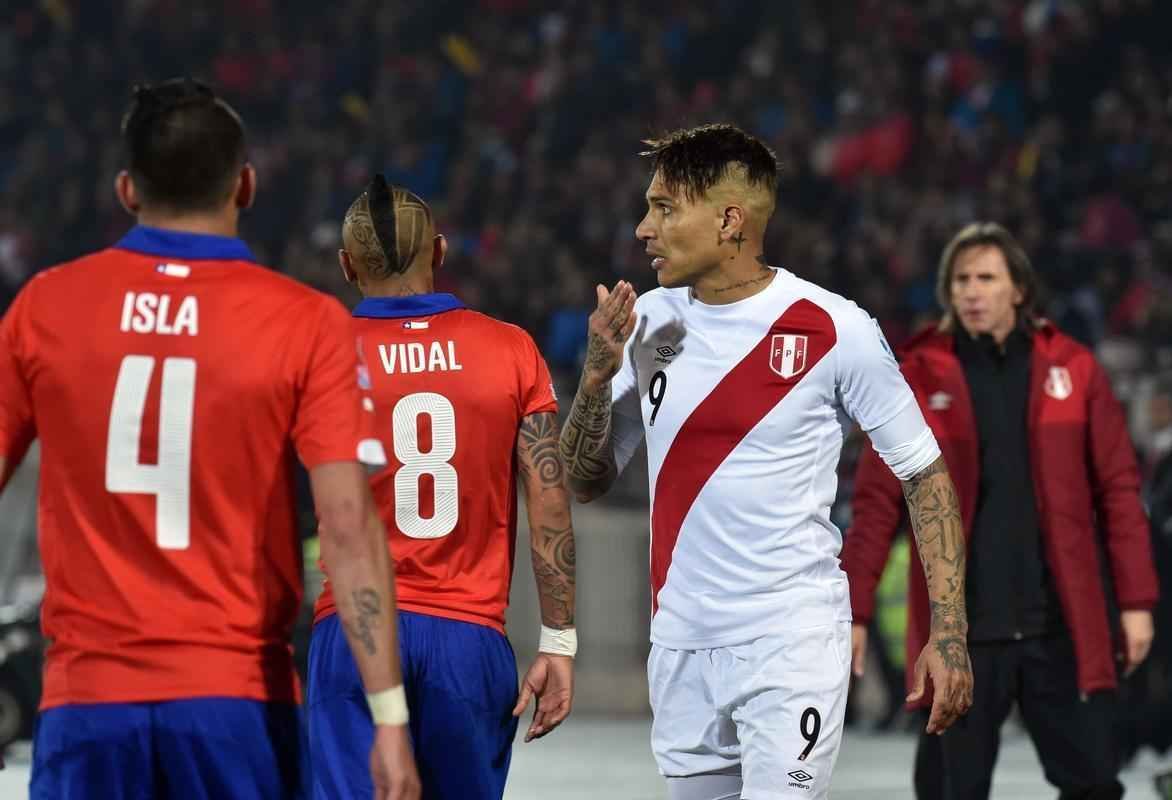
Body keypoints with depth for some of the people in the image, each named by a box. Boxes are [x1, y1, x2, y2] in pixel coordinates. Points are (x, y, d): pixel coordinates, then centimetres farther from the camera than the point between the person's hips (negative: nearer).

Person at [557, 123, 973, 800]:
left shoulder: (835, 330, -8)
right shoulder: (649, 321, 6)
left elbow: (925, 475, -2)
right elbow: (587, 482, 10)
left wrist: (949, 633, -8)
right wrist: (599, 374, -8)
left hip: (793, 643, -5)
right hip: (682, 645, 5)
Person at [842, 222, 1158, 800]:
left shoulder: (1072, 369, 4)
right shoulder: (920, 378, 1)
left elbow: (1118, 488, 5)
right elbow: (877, 502, 1)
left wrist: (1135, 601, 0)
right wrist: (853, 611, -5)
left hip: (1063, 623, 1)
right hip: (960, 627, -1)